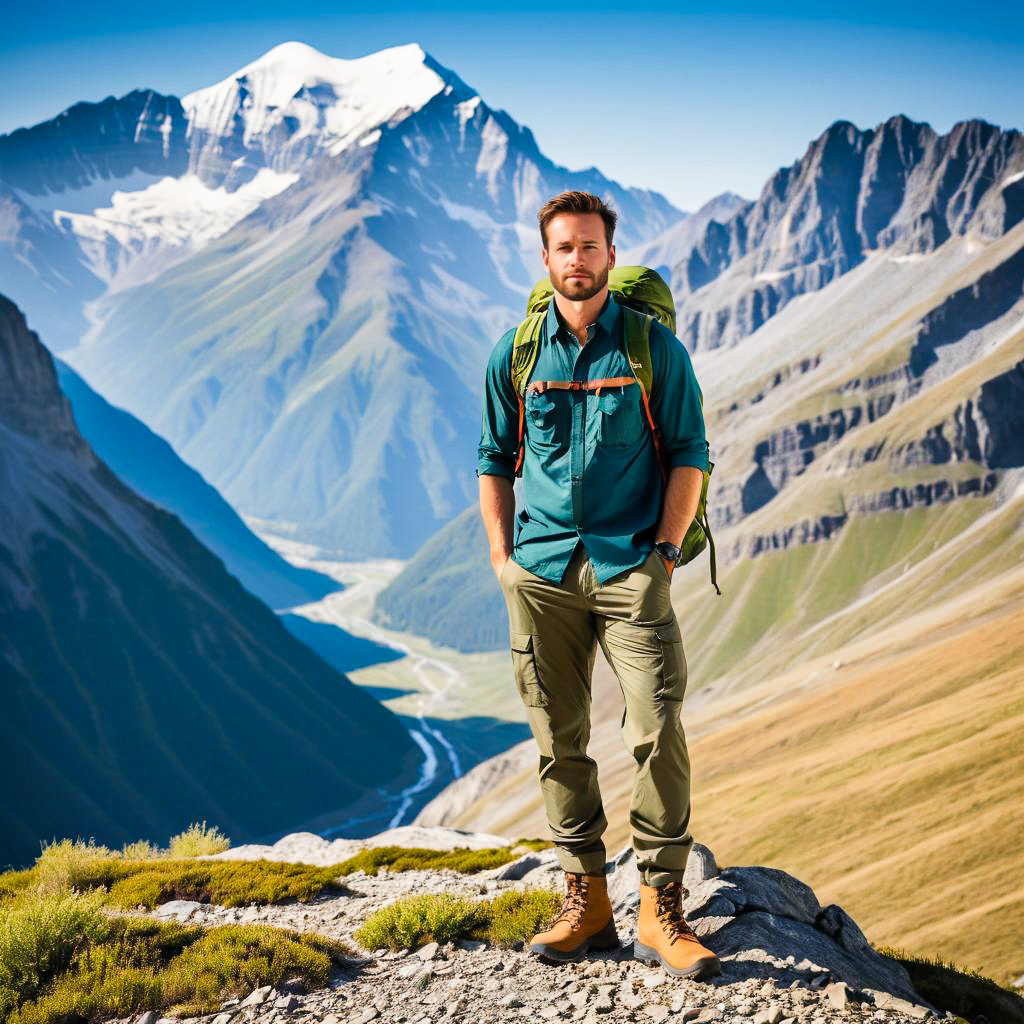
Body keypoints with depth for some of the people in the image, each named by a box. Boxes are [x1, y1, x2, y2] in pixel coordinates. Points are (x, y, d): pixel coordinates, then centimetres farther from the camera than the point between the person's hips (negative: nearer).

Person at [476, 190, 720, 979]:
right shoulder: (515, 355, 8)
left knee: (659, 730, -10)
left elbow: (690, 454, 3)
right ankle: (586, 904, 18)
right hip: (541, 572, 3)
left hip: (630, 566, -2)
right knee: (559, 739, 6)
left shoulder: (655, 347, 2)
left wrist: (664, 553, -5)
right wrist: (502, 557, 7)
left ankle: (661, 912, 1)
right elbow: (494, 460, 15)